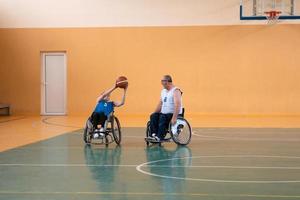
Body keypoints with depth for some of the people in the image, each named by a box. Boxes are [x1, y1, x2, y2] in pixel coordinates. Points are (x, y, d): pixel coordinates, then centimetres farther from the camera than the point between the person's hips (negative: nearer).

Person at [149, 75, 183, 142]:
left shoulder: (175, 91, -11)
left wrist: (174, 118, -33)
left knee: (163, 118, -33)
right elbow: (160, 104, 19)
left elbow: (177, 105, -23)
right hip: (164, 113, 7)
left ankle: (160, 137, -40)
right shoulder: (163, 91, 16)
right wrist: (154, 114, 6)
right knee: (153, 117, -18)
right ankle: (153, 134, -29)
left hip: (174, 114, -7)